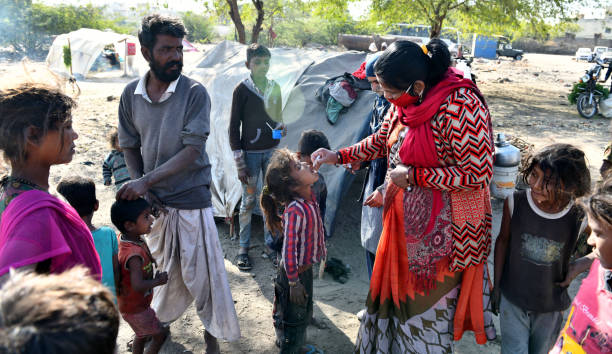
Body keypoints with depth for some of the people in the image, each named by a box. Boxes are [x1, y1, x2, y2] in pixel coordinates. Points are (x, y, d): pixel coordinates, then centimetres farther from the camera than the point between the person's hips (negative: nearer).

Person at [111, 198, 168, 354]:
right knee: (161, 334, 6)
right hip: (135, 309, -9)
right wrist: (158, 280, -25)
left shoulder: (124, 237, -8)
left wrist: (150, 259, 3)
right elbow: (138, 285, -41)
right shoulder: (134, 254, -36)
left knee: (142, 335, 26)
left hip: (134, 303, 9)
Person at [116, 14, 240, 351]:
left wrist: (147, 180, -21)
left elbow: (192, 150, -17)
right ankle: (159, 320, 44)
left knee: (201, 270, 5)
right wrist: (141, 191, -4)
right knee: (162, 268, 19)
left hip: (191, 198, -3)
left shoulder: (194, 92, -11)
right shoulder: (131, 95, 0)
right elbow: (129, 146, 8)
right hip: (152, 201, 3)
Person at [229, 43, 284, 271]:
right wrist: (239, 163, -11)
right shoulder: (242, 90, -8)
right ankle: (243, 249, 16)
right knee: (249, 201, 2)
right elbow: (234, 128, -7)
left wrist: (280, 129, -7)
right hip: (251, 152, -4)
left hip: (272, 151, 4)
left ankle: (270, 246, 21)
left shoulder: (275, 88, 6)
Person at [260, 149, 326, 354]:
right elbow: (289, 250, -30)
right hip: (295, 273, -9)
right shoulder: (295, 210, -34)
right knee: (295, 318, 14)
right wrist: (294, 283, -22)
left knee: (305, 313, 28)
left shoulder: (309, 196, -7)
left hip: (305, 268, 9)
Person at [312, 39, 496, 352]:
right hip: (405, 220, 7)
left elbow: (477, 174, -23)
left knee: (429, 304, 9)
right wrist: (338, 156, 12)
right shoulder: (407, 101, -1)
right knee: (395, 290, 21)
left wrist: (413, 175, -20)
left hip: (439, 230, -7)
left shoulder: (460, 105, -24)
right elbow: (381, 141, 17)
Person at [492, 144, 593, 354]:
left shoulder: (579, 220, -19)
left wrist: (581, 265, -15)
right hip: (512, 300, -1)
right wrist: (496, 286, 1)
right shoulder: (515, 203, -19)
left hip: (551, 307, 1)